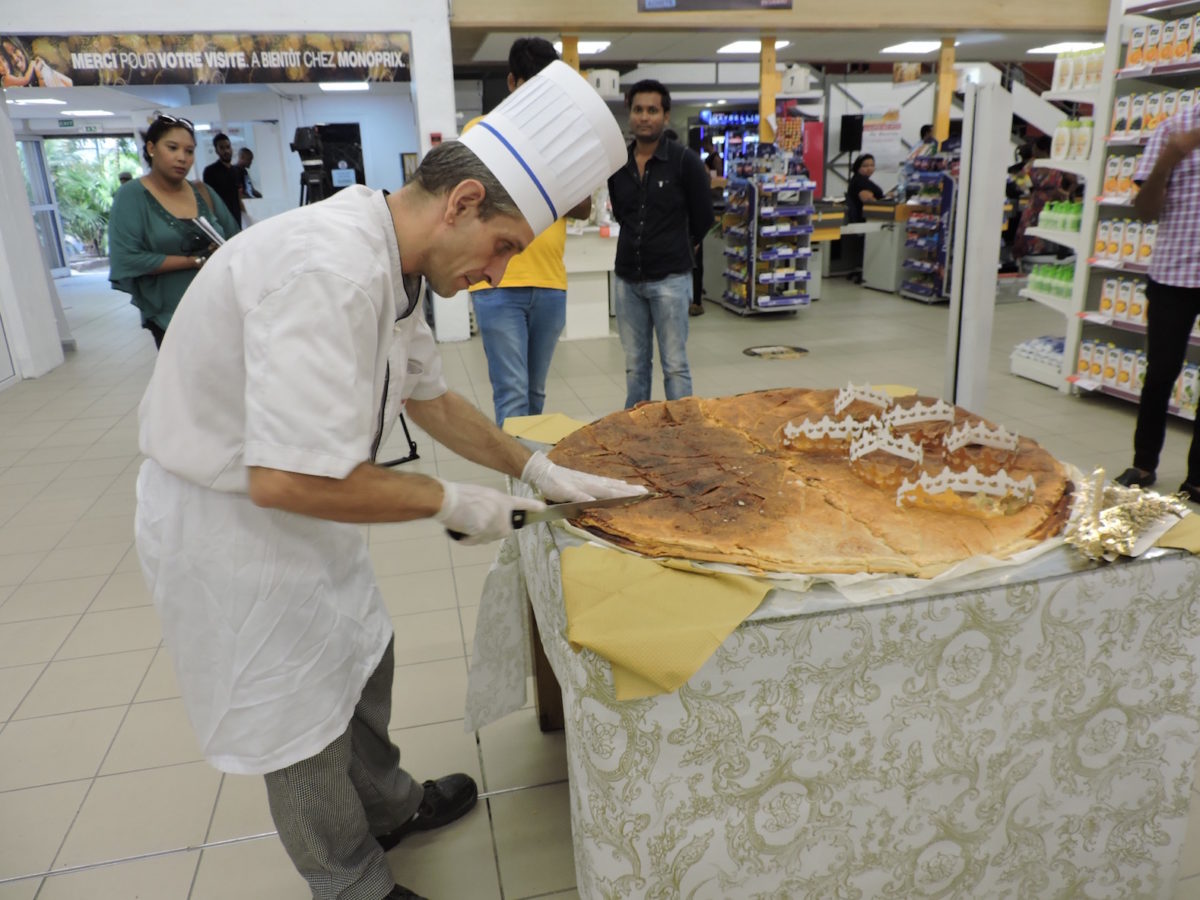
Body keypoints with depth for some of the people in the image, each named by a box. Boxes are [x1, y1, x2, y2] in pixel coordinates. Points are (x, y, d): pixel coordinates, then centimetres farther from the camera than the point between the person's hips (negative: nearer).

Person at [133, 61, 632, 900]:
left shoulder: (390, 265, -1)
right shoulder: (331, 270, -32)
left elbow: (430, 396, 11)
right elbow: (288, 478, -35)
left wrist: (539, 470, 5)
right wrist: (451, 501, -22)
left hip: (296, 509, 9)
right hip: (230, 520, -9)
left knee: (359, 660, 24)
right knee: (303, 722, 9)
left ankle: (387, 805, 49)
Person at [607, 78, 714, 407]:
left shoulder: (685, 161, -6)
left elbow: (702, 218, 2)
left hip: (670, 278, -4)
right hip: (627, 278, 4)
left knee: (675, 365, 0)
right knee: (635, 364, 12)